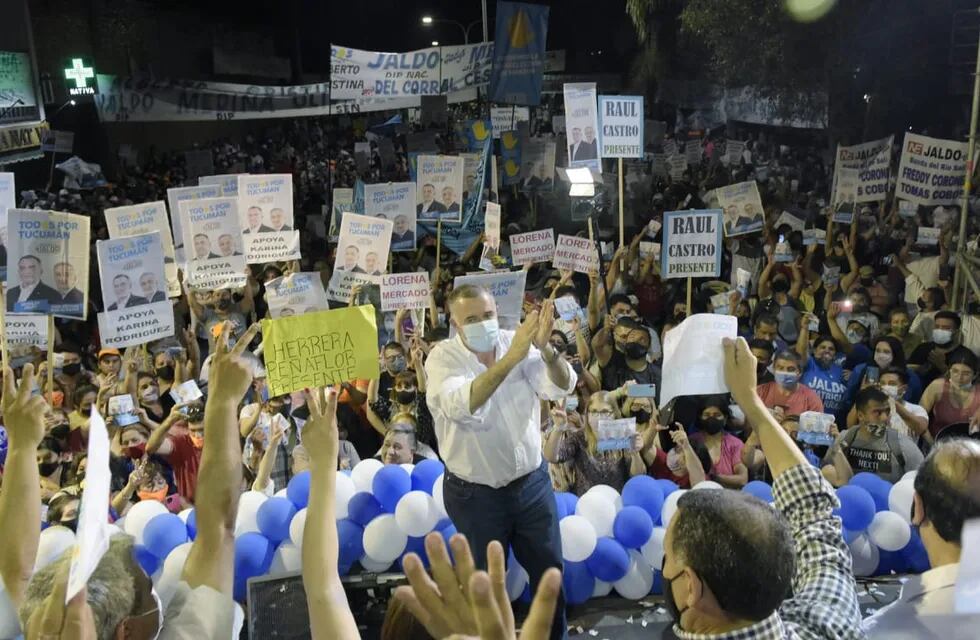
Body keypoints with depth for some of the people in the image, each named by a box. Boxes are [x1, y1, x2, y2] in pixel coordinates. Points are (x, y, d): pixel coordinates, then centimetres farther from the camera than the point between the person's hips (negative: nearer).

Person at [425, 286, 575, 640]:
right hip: (475, 493, -3)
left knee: (549, 568, 18)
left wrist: (545, 347, -38)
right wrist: (511, 358, -43)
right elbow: (462, 406, -35)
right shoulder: (442, 358, -15)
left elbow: (562, 387, -18)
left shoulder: (517, 342, -7)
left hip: (532, 482, 3)